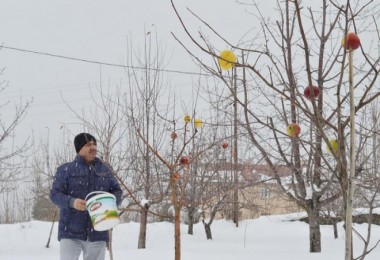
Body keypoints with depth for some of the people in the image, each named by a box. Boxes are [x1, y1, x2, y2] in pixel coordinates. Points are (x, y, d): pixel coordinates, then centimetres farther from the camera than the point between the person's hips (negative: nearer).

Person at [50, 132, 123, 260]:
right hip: (71, 231, -3)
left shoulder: (105, 170, 12)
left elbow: (117, 191, 14)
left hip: (97, 232, 3)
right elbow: (55, 193, -3)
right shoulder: (66, 169, 1)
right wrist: (71, 202, -23)